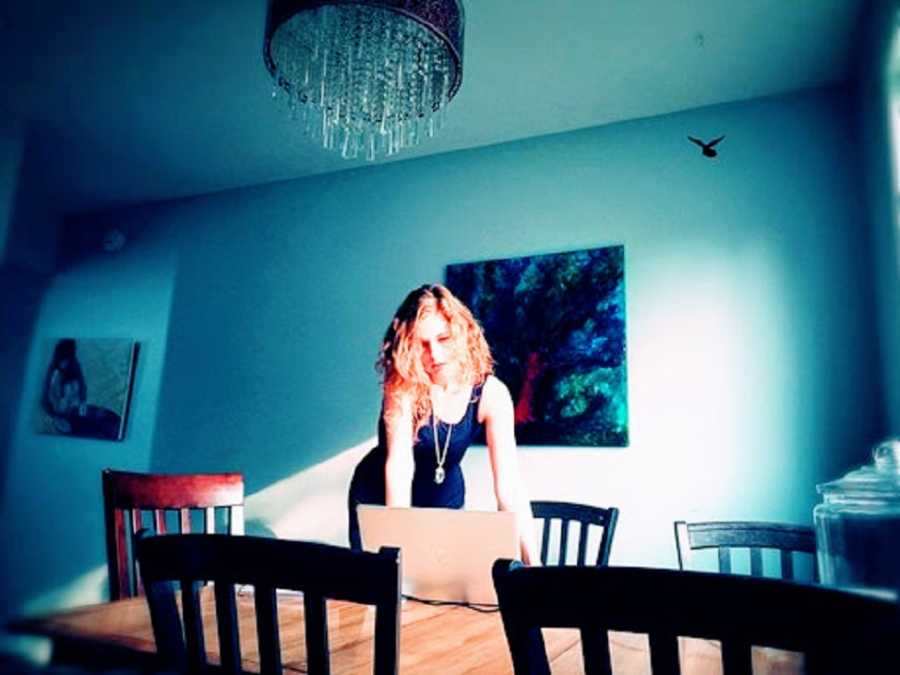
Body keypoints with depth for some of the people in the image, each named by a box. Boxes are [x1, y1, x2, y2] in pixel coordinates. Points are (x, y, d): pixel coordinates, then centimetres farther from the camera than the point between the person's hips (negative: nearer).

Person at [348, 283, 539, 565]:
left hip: (444, 499, 2)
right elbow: (399, 463, -36)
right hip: (379, 499, -1)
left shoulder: (490, 393, -23)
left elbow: (509, 486, -27)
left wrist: (532, 563, -35)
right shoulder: (403, 386, -27)